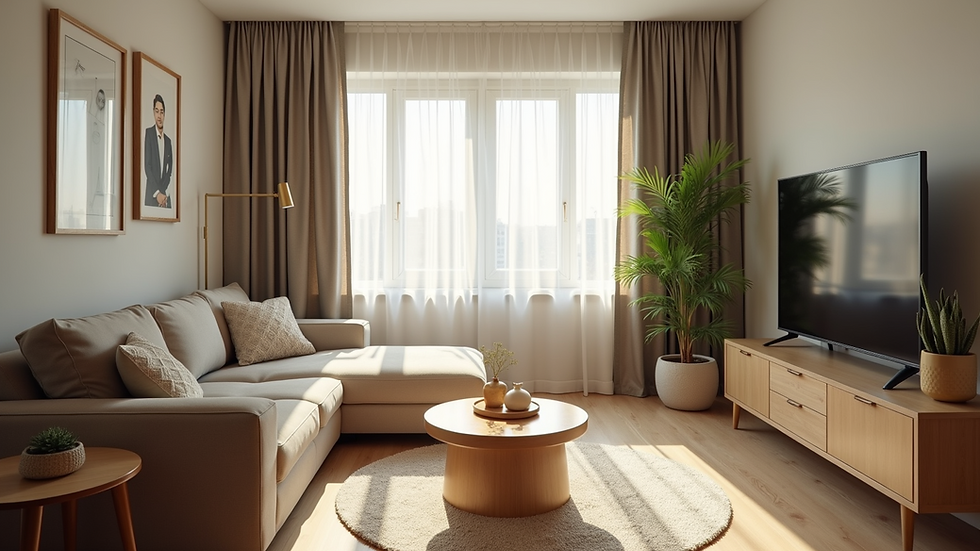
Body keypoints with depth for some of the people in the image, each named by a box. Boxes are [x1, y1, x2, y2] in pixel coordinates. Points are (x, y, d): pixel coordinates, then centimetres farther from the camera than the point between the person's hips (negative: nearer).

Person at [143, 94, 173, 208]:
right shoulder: (148, 133, 0)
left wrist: (165, 194, -3)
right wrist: (157, 193, -12)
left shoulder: (168, 140, 15)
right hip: (151, 196, -4)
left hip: (166, 198, 4)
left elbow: (170, 171, 12)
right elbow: (146, 165, -6)